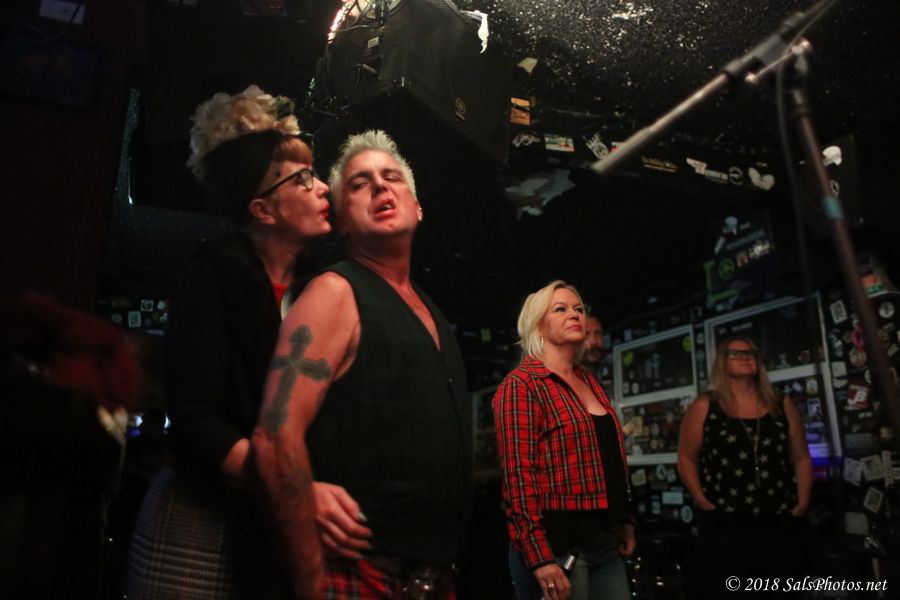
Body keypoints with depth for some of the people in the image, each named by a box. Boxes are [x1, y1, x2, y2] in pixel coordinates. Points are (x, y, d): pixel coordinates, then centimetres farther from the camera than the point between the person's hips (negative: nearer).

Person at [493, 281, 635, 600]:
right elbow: (518, 475, -16)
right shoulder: (522, 384, -10)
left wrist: (625, 520, 17)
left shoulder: (589, 380, 14)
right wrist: (539, 558, -21)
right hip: (557, 544, -7)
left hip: (606, 542, 7)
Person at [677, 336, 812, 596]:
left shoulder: (782, 406, 9)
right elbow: (686, 458, 2)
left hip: (779, 521, 3)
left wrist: (802, 501, 3)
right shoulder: (704, 407, 0)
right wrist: (701, 500, -7)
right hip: (724, 522, -3)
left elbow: (801, 458, 14)